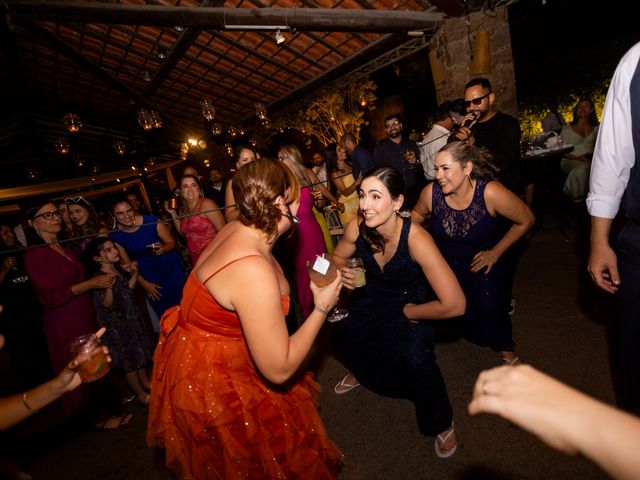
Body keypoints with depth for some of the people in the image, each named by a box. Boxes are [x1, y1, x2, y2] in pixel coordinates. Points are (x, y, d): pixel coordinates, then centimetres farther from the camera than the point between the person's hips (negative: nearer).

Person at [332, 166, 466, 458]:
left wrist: (410, 311, -21)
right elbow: (338, 257, 0)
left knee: (415, 359, -22)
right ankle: (361, 372, 31)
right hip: (373, 298, 4)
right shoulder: (357, 227, -23)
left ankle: (441, 423, 11)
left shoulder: (415, 239, -36)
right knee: (341, 335, -7)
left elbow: (455, 305, -37)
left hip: (411, 302, -4)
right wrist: (341, 272, -23)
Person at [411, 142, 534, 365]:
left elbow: (526, 220, -13)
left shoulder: (490, 193, -29)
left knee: (489, 307, -11)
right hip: (445, 260, 2)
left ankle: (505, 349, 23)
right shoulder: (431, 192, -23)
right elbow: (418, 213, 1)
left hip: (484, 260, -2)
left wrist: (495, 253, -9)